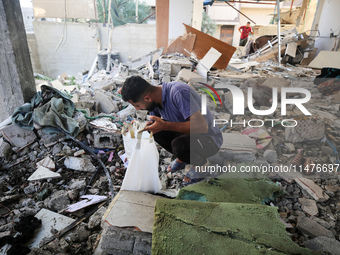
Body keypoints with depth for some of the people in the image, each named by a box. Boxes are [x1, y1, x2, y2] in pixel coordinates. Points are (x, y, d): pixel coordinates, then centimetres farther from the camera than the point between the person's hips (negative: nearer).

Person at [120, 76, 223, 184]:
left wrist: (165, 125, -35)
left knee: (178, 144, -35)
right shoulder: (154, 100, -4)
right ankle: (181, 158, 12)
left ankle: (200, 162, 0)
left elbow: (202, 126, -35)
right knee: (152, 127, -6)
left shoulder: (178, 92, -29)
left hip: (210, 139, -7)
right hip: (187, 133, 7)